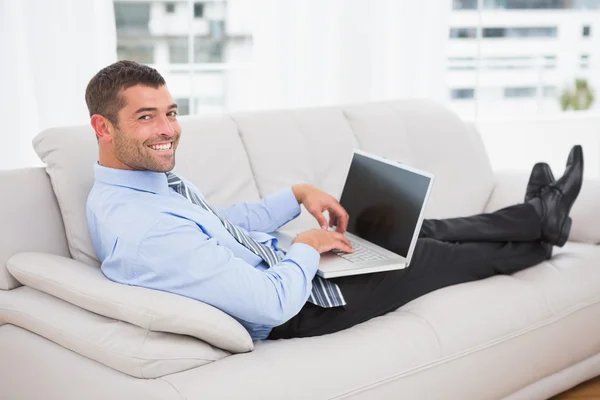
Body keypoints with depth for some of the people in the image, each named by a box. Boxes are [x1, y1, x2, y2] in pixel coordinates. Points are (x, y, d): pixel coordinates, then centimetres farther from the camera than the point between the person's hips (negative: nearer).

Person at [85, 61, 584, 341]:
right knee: (435, 255, 10)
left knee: (413, 230, 17)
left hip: (278, 265, 9)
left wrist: (299, 195, 4)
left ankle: (538, 215, 40)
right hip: (293, 311, -8)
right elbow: (275, 303, -36)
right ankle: (542, 222, 38)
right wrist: (308, 247, -16)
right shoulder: (141, 231, -37)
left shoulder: (150, 175, -4)